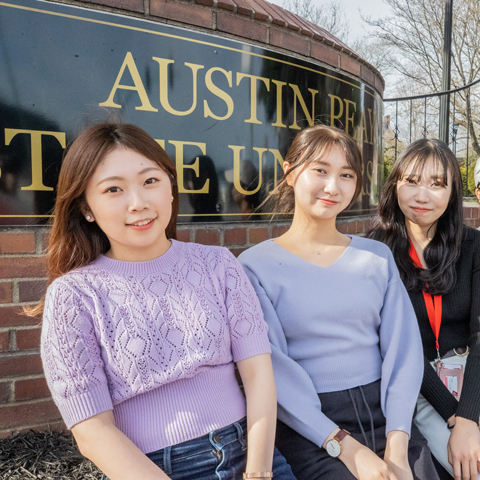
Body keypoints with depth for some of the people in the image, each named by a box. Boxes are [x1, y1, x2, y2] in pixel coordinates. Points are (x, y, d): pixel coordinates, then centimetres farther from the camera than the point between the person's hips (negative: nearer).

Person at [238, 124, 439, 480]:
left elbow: (404, 347, 1)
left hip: (384, 412, 4)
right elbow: (270, 369, -9)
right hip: (309, 426, -3)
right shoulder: (256, 265, -5)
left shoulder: (377, 256, 7)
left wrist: (397, 443, -9)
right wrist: (345, 446, -14)